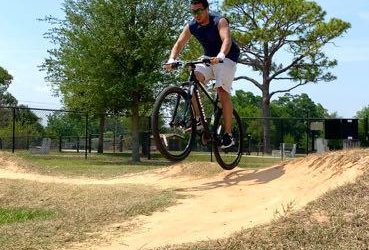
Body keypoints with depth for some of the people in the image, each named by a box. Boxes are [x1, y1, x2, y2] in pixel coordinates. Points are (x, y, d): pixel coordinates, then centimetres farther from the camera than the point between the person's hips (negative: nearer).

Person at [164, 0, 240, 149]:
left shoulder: (219, 22, -20)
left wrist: (220, 56, -56)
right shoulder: (191, 26, -6)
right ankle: (197, 119, -15)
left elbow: (227, 40, -36)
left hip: (227, 58, -5)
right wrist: (171, 60, -31)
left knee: (222, 91, -21)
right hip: (209, 58, 5)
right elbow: (179, 44, -11)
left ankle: (228, 134, -15)